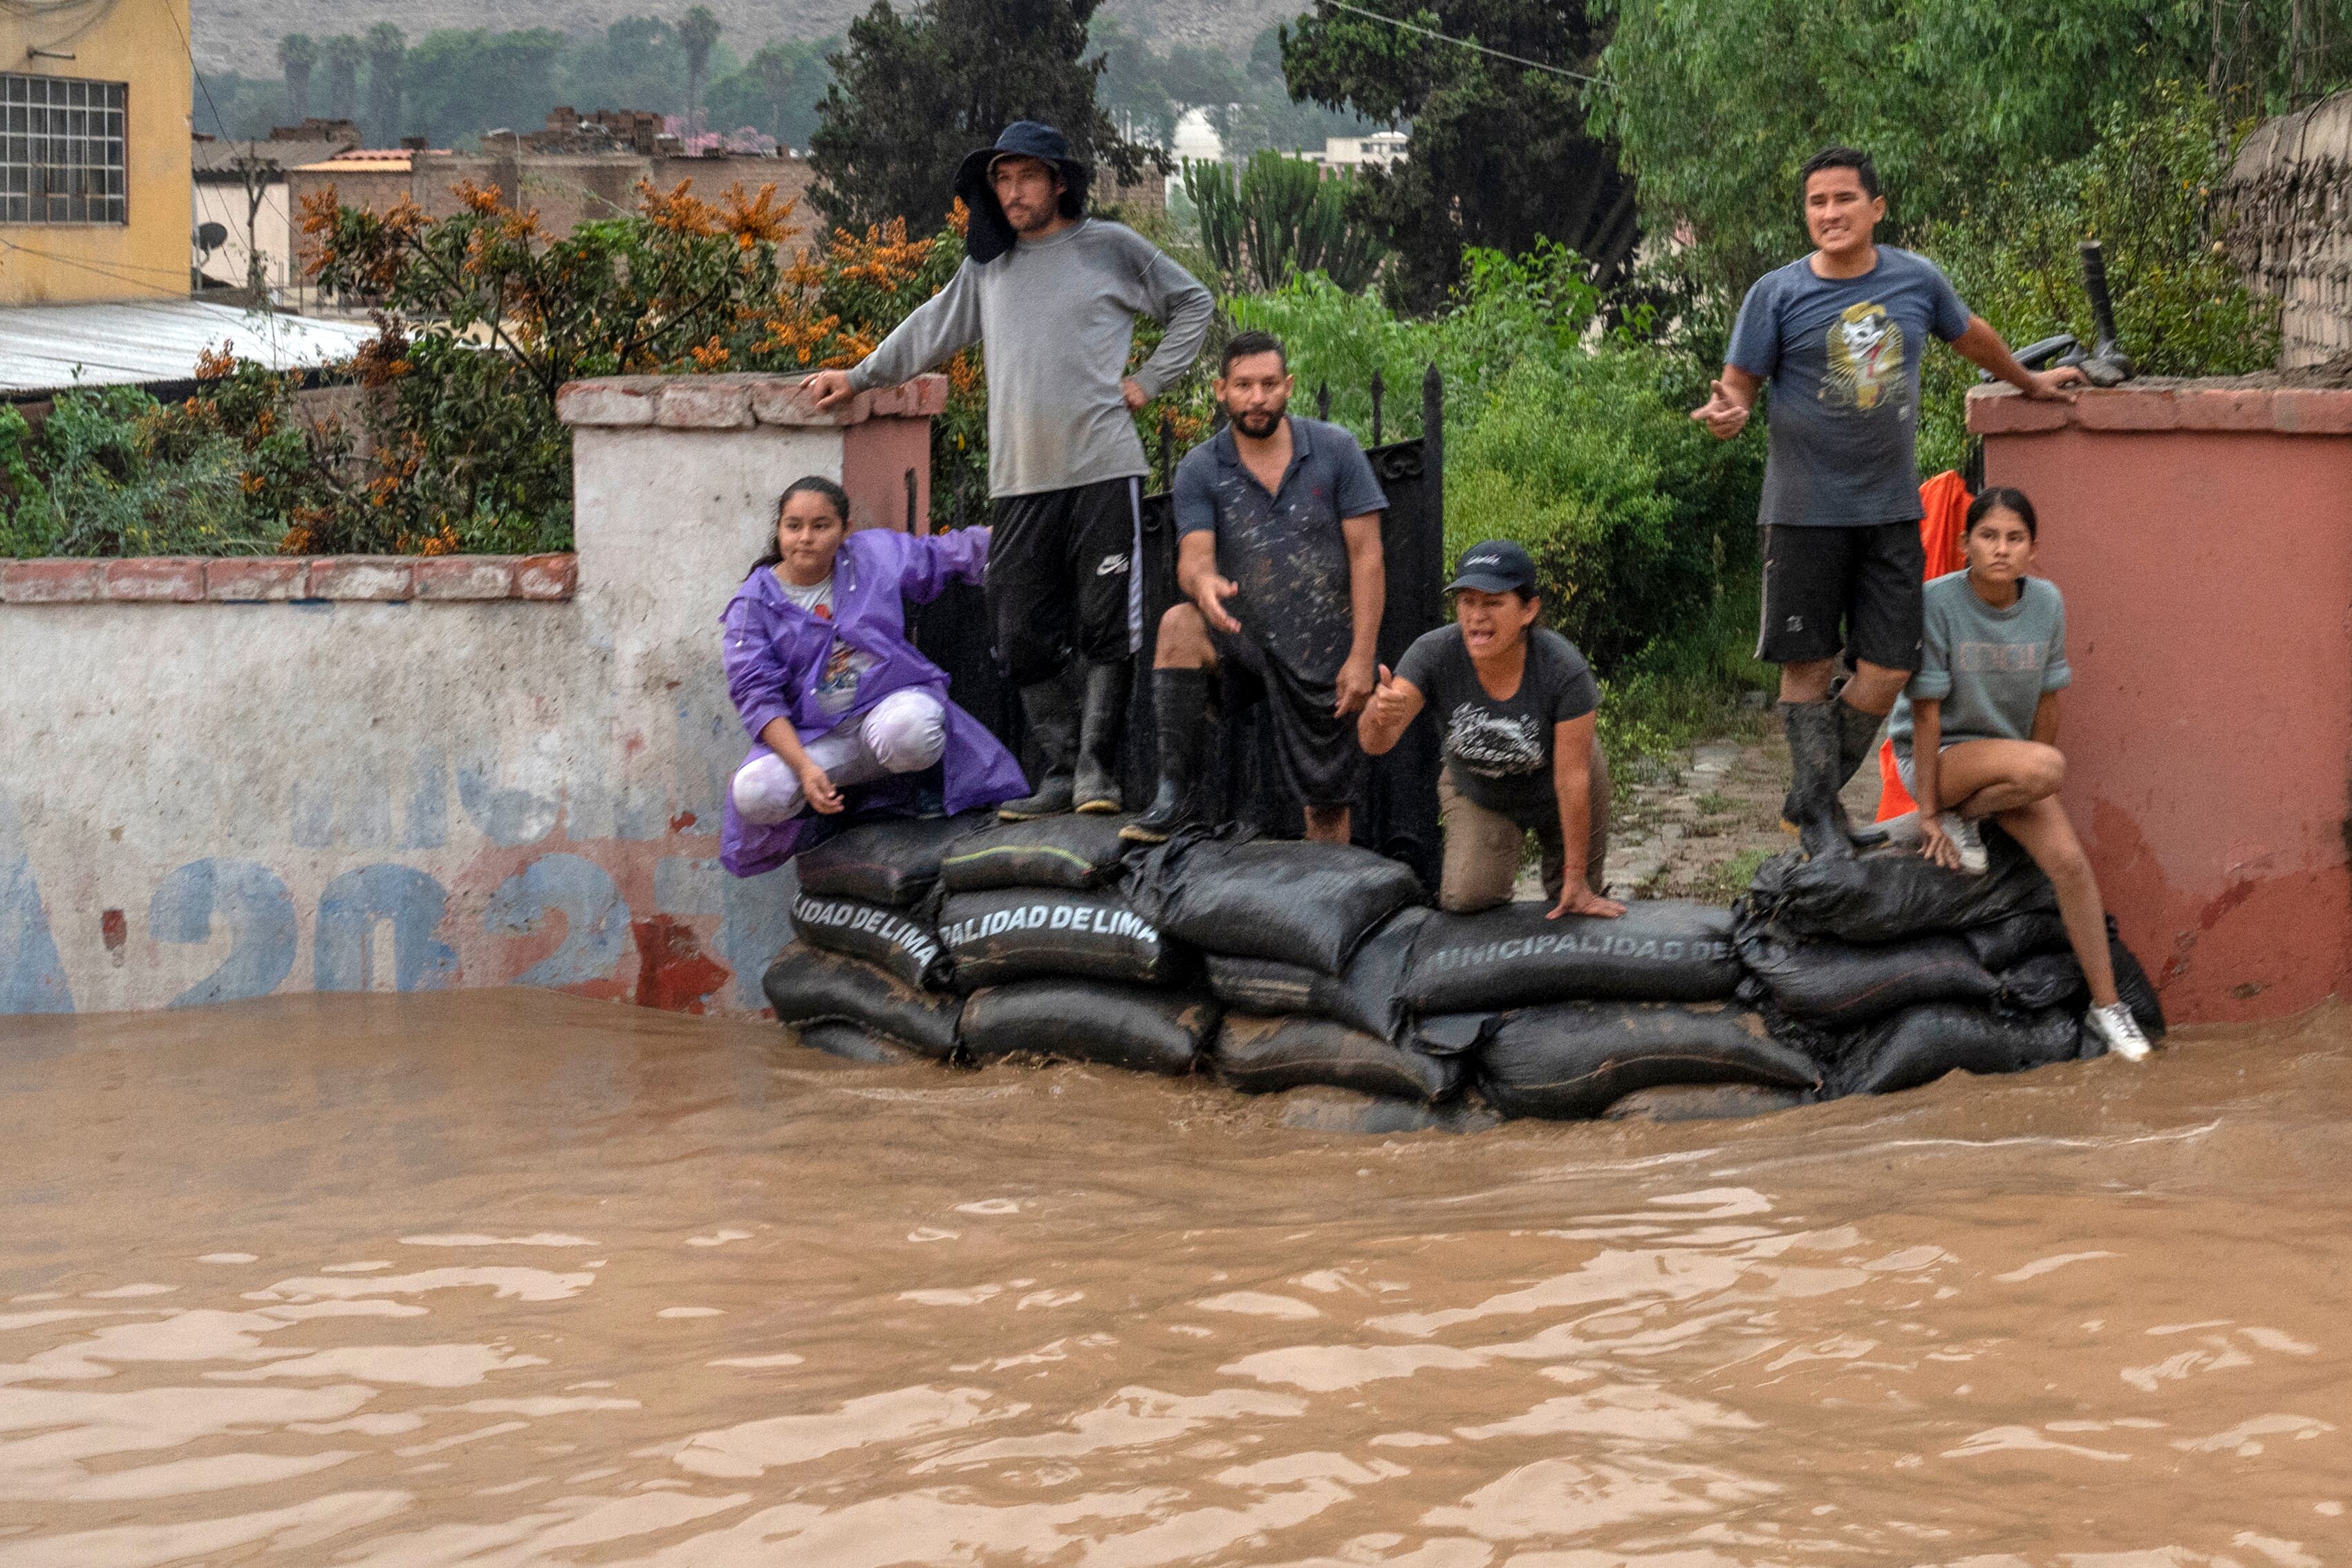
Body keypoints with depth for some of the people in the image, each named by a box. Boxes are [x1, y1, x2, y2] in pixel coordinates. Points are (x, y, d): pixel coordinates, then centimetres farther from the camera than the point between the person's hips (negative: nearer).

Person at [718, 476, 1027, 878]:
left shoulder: (876, 554, 5)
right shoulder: (755, 604, -1)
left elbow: (952, 552, 19)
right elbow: (757, 696, -8)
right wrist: (804, 768, -21)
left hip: (889, 704, 0)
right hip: (811, 737, 0)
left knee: (907, 730, -39)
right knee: (754, 793, -30)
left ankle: (920, 783, -1)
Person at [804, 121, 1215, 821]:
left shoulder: (1111, 247, 5)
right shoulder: (987, 264, 16)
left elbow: (1193, 304, 13)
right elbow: (932, 328, 30)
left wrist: (1149, 381, 4)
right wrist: (859, 377, 31)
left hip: (1104, 467, -4)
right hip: (1021, 477, 4)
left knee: (1105, 625, -5)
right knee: (1022, 634, 0)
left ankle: (1096, 766, 4)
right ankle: (1062, 771, 7)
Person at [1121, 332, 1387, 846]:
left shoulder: (1335, 451, -3)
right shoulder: (1199, 470, -2)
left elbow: (1366, 557, -4)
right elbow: (1194, 556, -15)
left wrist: (1362, 657, -12)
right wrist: (1203, 583, -41)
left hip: (1324, 655, 0)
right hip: (1243, 642, 0)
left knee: (1328, 802, 1)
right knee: (1180, 625, -31)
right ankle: (1174, 795, -29)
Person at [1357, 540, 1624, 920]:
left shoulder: (1564, 670, -35)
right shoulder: (1434, 653, -31)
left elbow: (1572, 778, -29)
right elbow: (1375, 742, -37)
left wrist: (1577, 880, -23)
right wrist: (1380, 715, -63)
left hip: (1554, 795, -1)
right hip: (1478, 795, 1)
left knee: (1571, 905, 9)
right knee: (1466, 899, -18)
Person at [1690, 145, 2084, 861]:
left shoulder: (1917, 281, 4)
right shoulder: (1778, 294, -5)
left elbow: (1972, 336, 24)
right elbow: (1738, 386, -4)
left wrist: (2030, 382, 38)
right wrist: (1729, 413, -28)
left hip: (1891, 507, 3)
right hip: (1806, 511, -3)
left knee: (1888, 668, 0)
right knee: (1807, 665, 2)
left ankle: (1813, 797, 18)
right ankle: (1819, 817, 13)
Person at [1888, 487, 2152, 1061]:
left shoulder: (2047, 603, -6)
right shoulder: (1938, 602, -20)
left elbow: (2046, 701, 4)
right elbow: (1926, 711, -17)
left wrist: (2036, 786, 7)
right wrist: (1929, 810, -15)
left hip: (2004, 757, 5)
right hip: (1934, 755, -5)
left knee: (2069, 860, -15)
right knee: (2046, 767, -33)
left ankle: (2105, 1004, -3)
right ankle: (1960, 816, -4)